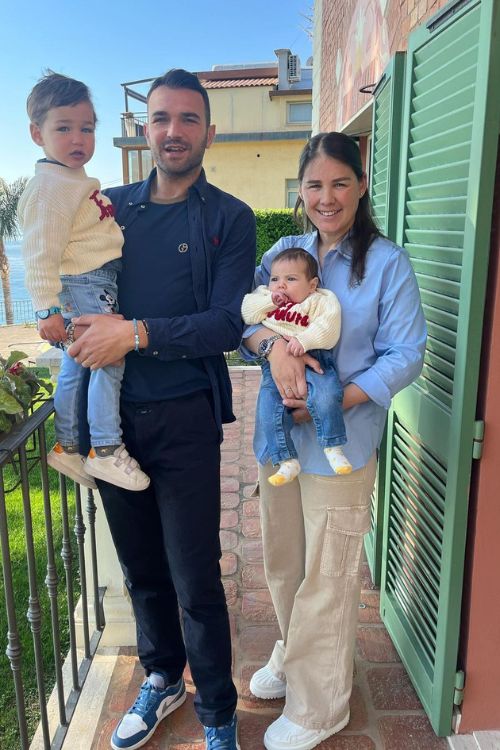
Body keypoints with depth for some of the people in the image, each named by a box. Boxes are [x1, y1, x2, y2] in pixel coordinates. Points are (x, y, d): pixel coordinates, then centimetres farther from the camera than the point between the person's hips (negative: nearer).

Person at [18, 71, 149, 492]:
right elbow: (41, 253, -20)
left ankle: (67, 446, 25)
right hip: (82, 288, -10)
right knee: (110, 358, -11)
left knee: (76, 367, 14)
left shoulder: (77, 181, 17)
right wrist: (48, 308, -24)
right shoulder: (49, 185, -14)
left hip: (98, 286, 10)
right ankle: (106, 450, -2)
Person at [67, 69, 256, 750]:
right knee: (140, 567, 18)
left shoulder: (229, 219, -1)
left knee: (195, 579, 5)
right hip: (111, 414, 4)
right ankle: (161, 679, 43)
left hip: (183, 418, -3)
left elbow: (230, 323, -12)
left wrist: (137, 333, -20)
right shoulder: (110, 206, 10)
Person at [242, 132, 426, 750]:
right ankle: (291, 656, 47)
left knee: (326, 579, 9)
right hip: (278, 436, 5)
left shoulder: (388, 263, -6)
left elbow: (405, 356, -10)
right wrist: (272, 345, -23)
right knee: (282, 563, 20)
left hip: (340, 444, -4)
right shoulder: (283, 251, 7)